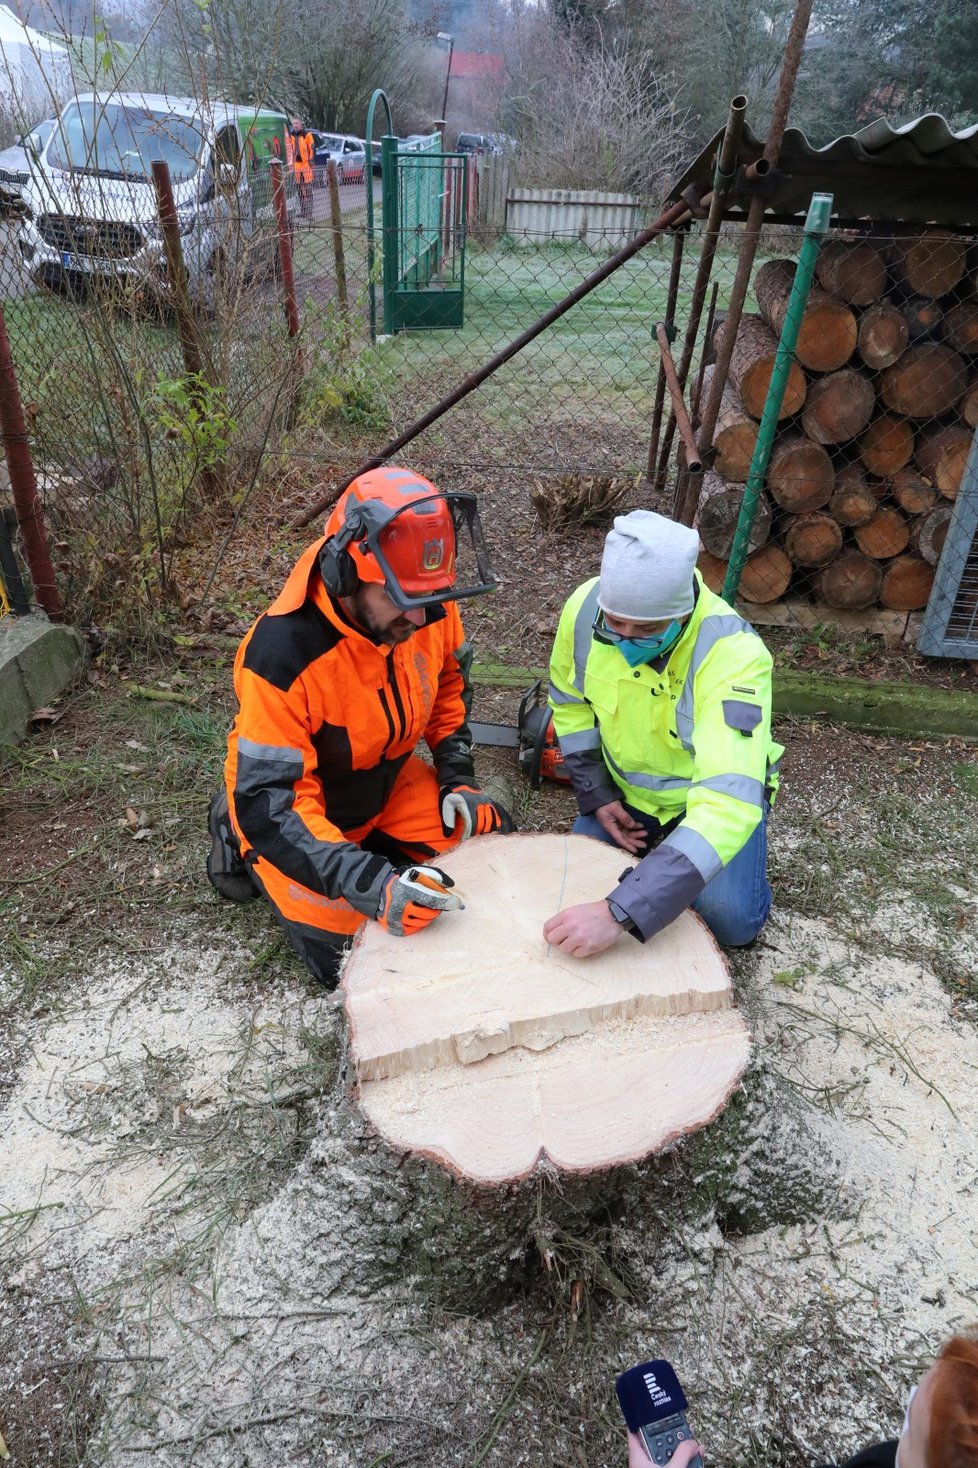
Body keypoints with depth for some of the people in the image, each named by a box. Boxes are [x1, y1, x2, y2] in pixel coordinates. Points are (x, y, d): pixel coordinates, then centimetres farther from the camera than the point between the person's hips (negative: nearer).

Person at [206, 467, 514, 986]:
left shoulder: (430, 608, -19)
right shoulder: (283, 655, -37)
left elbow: (448, 684, 4)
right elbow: (269, 803, -35)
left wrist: (458, 779, -6)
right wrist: (373, 884, -45)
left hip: (390, 783, 5)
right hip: (290, 804, -5)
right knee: (352, 957, -9)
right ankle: (240, 841, 11)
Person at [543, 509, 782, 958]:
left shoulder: (734, 655, -37)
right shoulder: (585, 605, -23)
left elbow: (726, 801, -46)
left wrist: (619, 912, -54)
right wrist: (595, 795, -9)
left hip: (713, 792, -3)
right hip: (625, 789, 4)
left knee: (731, 921, -20)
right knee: (570, 888, -10)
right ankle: (651, 852, 20)